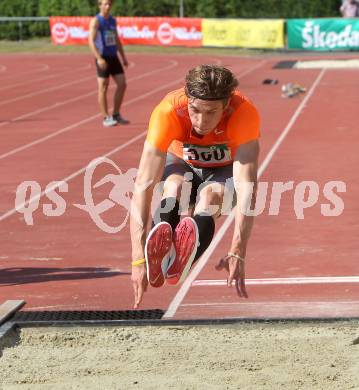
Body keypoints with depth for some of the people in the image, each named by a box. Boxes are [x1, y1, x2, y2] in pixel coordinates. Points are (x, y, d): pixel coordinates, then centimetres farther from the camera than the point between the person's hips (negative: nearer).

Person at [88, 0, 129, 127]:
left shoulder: (112, 20, 14)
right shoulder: (96, 21, -8)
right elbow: (91, 41, -17)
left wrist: (123, 57, 17)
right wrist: (99, 58, -26)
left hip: (113, 57, 7)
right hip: (103, 58, -7)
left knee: (122, 84, 2)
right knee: (103, 88, -2)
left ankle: (116, 115, 13)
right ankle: (106, 118, 4)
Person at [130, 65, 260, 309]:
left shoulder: (244, 114, -36)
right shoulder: (168, 112, -35)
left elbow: (247, 188, -43)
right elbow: (143, 186, -40)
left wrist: (237, 253, -54)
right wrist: (139, 259, -48)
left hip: (224, 169, -1)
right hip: (182, 163, 1)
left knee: (211, 194, -36)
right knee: (175, 185, -35)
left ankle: (181, 262, -61)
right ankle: (161, 253, -58)